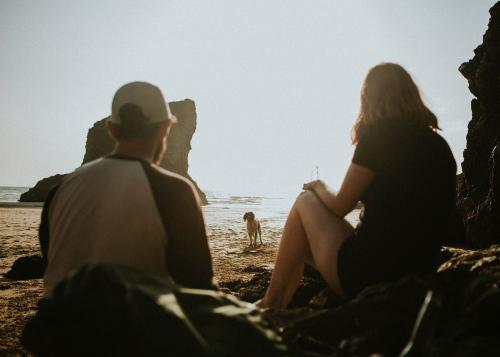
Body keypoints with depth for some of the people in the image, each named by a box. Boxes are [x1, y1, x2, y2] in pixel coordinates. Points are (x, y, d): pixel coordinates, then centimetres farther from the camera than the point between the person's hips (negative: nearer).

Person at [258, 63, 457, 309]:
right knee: (303, 247, 24)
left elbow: (340, 206, -5)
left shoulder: (378, 134, -11)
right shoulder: (440, 146, 9)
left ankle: (271, 302, 18)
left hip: (366, 276, -7)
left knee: (305, 202, 13)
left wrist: (319, 188, 17)